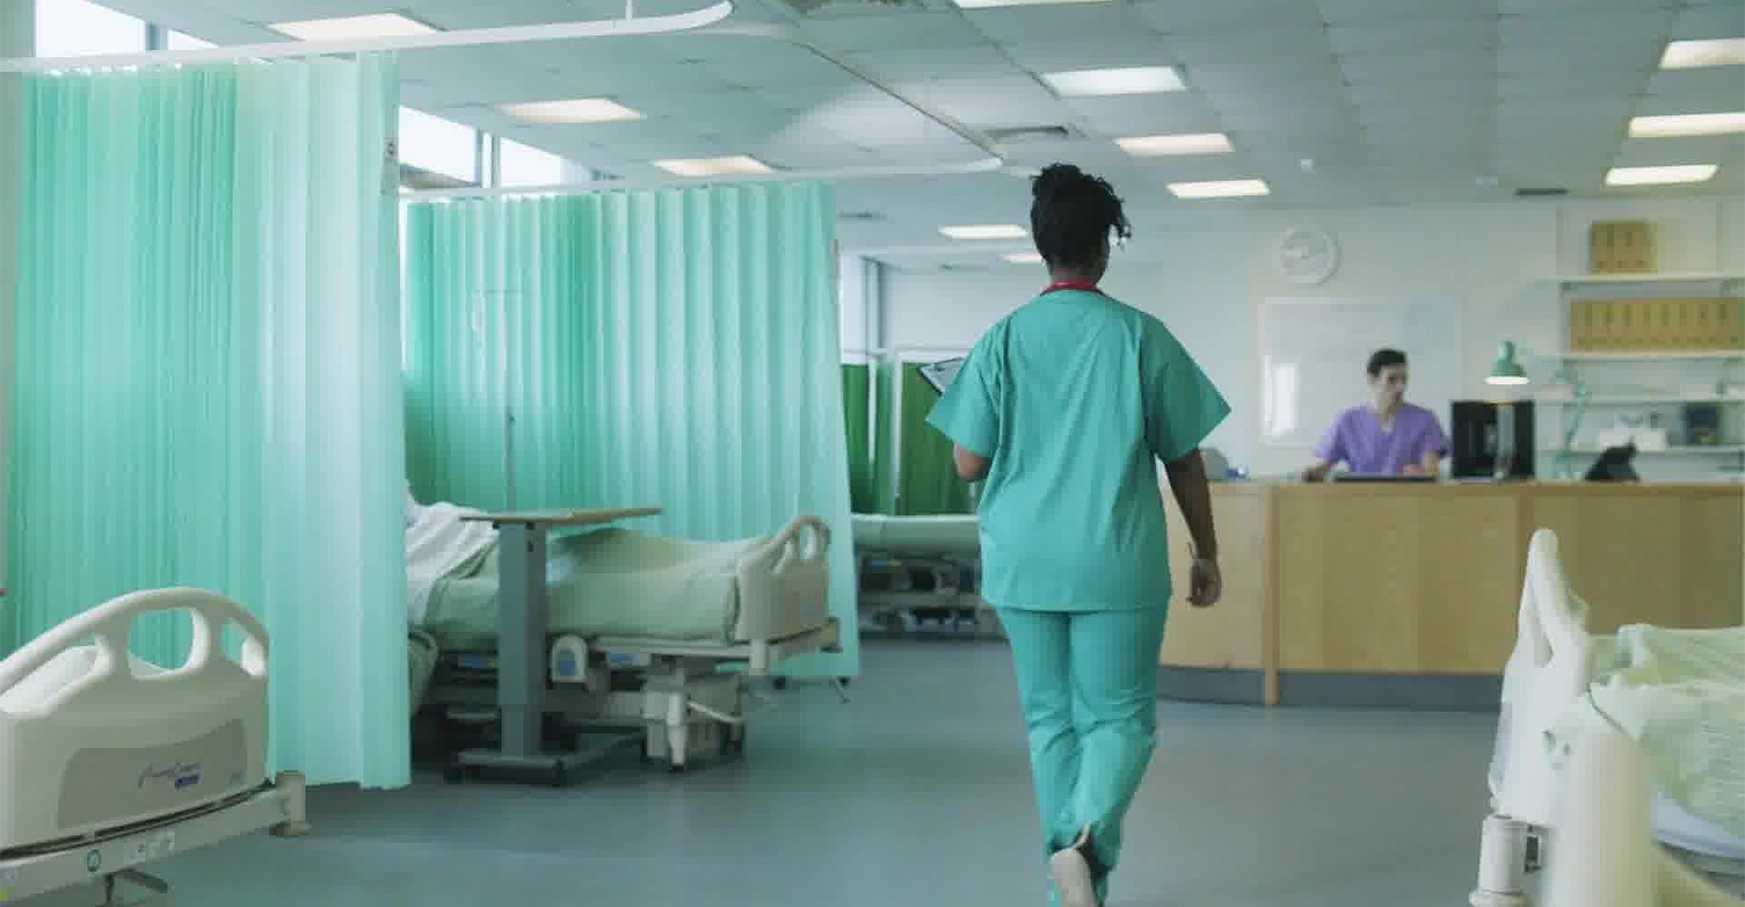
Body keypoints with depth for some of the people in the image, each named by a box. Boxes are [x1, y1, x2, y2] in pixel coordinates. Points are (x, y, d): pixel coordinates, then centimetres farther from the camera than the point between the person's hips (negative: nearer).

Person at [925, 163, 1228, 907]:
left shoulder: (1003, 338, 0)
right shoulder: (1140, 334, -4)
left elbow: (968, 463, 0)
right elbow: (1184, 459, 1)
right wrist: (1206, 553, 12)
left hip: (1025, 561, 2)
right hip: (1116, 561, -2)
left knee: (1051, 717, 14)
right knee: (1120, 717, 6)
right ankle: (1083, 839, -19)